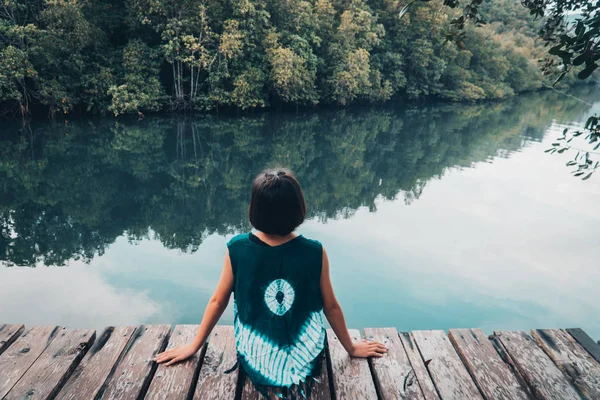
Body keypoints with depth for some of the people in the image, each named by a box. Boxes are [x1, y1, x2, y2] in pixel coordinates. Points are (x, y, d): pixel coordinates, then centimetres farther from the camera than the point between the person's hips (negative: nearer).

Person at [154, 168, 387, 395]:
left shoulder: (237, 249, -17)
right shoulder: (315, 253, -18)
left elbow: (217, 301, -5)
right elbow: (331, 307, -6)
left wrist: (194, 346, 11)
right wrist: (351, 348, 12)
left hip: (255, 365, 1)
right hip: (305, 364, -1)